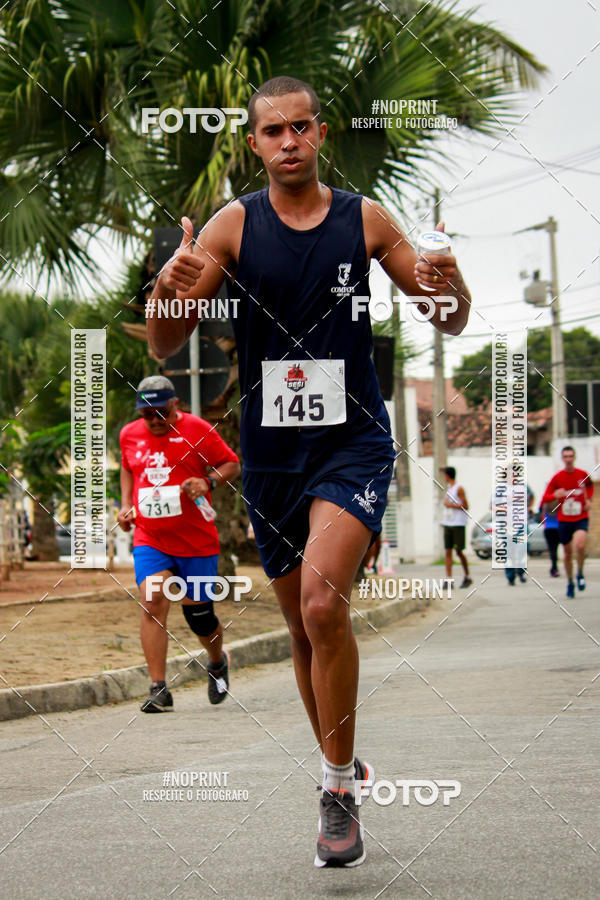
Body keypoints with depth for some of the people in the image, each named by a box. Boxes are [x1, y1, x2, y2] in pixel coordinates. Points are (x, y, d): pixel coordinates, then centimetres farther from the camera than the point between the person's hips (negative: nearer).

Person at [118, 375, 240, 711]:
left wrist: (209, 482, -16)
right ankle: (159, 689, -16)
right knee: (152, 601, -18)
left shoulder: (197, 430, -4)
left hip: (197, 541, -2)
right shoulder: (130, 435, 7)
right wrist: (126, 504, 13)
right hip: (150, 540, 2)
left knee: (198, 612, 6)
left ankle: (218, 662, 40)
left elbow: (233, 465, 2)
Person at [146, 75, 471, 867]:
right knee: (304, 628, 11)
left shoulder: (365, 219, 1)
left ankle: (339, 789, -11)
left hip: (354, 442, -2)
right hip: (272, 452, 3)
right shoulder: (233, 226, 0)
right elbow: (164, 347, -4)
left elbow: (451, 325, 7)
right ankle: (342, 769, 31)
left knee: (323, 603, -23)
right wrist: (167, 288, -27)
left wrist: (453, 287, -17)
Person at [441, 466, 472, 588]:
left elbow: (465, 507, -12)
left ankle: (467, 577, 13)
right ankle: (449, 580, -5)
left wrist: (450, 505, -13)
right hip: (447, 524, 8)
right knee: (448, 551, -1)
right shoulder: (449, 489, 17)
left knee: (459, 552, -3)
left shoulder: (459, 489, -8)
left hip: (458, 524, -8)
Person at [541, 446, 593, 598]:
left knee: (579, 546, -26)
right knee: (568, 553, 8)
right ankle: (570, 583, 29)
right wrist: (555, 495, -24)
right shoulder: (557, 477, -4)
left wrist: (588, 499, 6)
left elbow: (590, 486, 23)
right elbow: (545, 499, -3)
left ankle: (580, 574, 1)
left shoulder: (583, 474, -1)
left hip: (581, 518, -1)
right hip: (564, 520, 1)